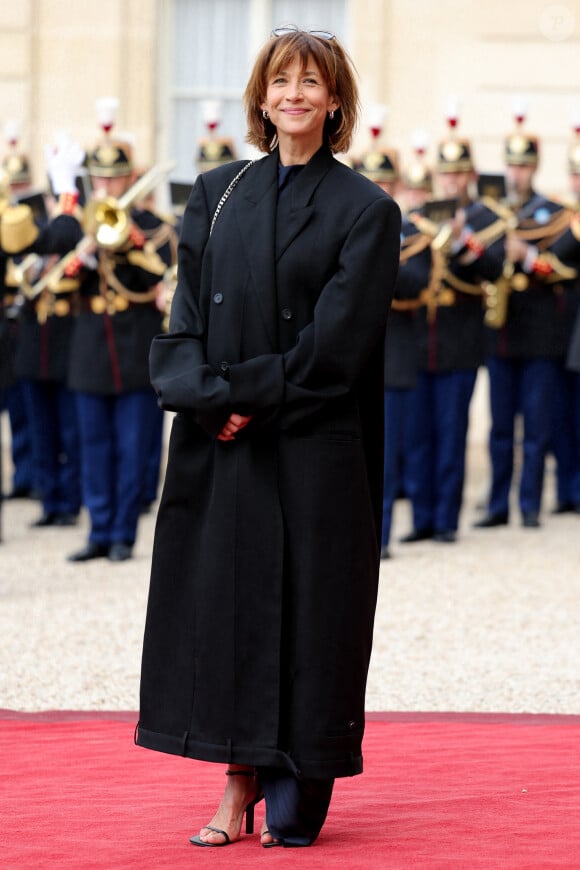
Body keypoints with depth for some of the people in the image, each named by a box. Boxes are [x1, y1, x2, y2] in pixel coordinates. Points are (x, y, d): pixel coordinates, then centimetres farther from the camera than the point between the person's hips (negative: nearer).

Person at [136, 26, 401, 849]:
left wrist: (248, 395, -15)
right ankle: (240, 781, 10)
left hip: (313, 451, -3)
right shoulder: (216, 194, 10)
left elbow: (335, 343, -9)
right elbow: (186, 316, 4)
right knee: (223, 602, 3)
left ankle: (296, 798, 7)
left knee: (305, 606, -1)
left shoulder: (365, 211, -2)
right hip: (218, 443, 4)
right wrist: (205, 396, -12)